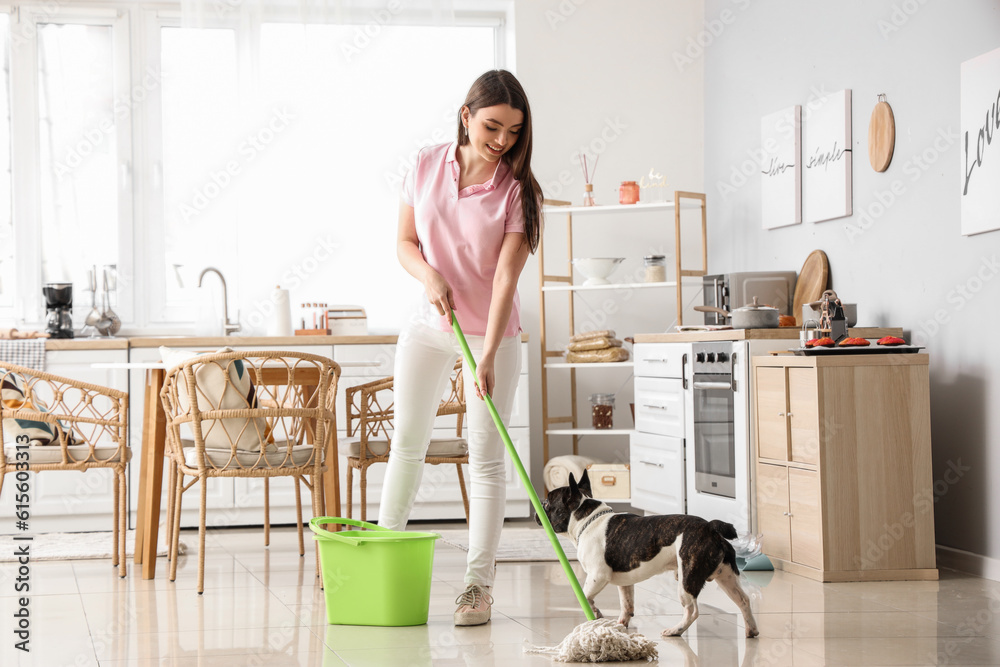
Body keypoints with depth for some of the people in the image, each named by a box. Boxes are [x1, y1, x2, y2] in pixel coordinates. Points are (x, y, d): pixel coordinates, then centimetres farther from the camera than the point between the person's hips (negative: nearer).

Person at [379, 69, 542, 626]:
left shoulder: (518, 190, -13)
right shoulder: (428, 166, -4)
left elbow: (506, 276, -19)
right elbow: (405, 241, 5)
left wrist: (487, 356, -26)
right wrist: (430, 276, -16)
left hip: (493, 334, -3)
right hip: (429, 327, 3)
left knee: (487, 456, -1)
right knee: (408, 442, 8)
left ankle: (479, 584, 4)